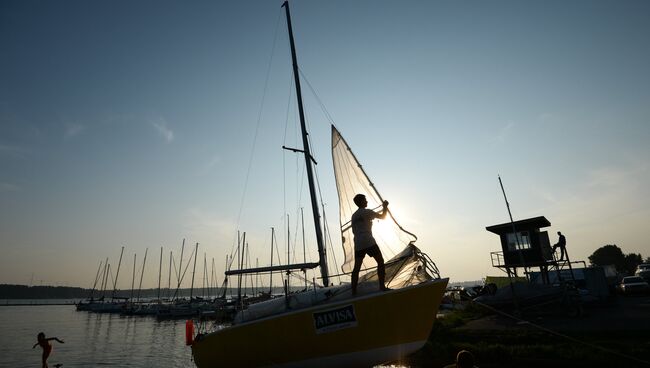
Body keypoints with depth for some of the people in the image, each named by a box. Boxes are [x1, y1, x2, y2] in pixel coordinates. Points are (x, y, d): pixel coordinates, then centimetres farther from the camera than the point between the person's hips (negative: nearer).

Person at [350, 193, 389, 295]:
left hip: (358, 244, 6)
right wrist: (385, 207, 19)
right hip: (369, 242, -6)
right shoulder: (367, 212, -2)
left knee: (357, 267, 6)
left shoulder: (354, 215, 19)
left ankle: (353, 291, 4)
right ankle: (382, 286, 2)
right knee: (380, 262, 5)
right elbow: (383, 216, 4)